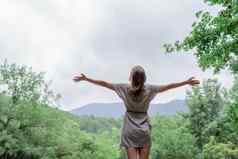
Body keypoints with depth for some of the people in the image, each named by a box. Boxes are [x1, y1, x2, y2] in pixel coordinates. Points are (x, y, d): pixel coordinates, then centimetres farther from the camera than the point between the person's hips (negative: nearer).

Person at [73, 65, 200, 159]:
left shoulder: (125, 88, -5)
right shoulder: (149, 88, -3)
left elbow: (104, 83, -2)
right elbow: (169, 86, 3)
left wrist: (85, 79, 5)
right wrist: (186, 82, 14)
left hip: (130, 130, 0)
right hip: (144, 129, 1)